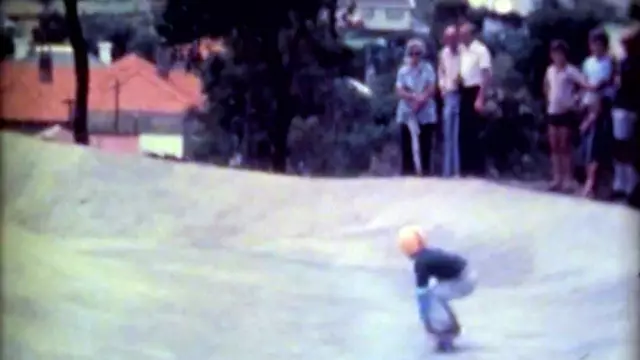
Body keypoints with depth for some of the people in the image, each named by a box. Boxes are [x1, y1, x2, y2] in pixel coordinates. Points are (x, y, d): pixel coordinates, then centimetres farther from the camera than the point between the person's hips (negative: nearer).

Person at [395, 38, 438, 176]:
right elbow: (399, 91, -2)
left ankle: (424, 171, 3)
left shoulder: (428, 68, 3)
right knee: (407, 144, 0)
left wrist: (421, 99, -17)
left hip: (426, 113, -1)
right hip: (407, 113, 1)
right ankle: (407, 172, 3)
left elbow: (432, 89, -4)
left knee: (425, 144, -1)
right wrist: (414, 97, -17)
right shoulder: (403, 70, 6)